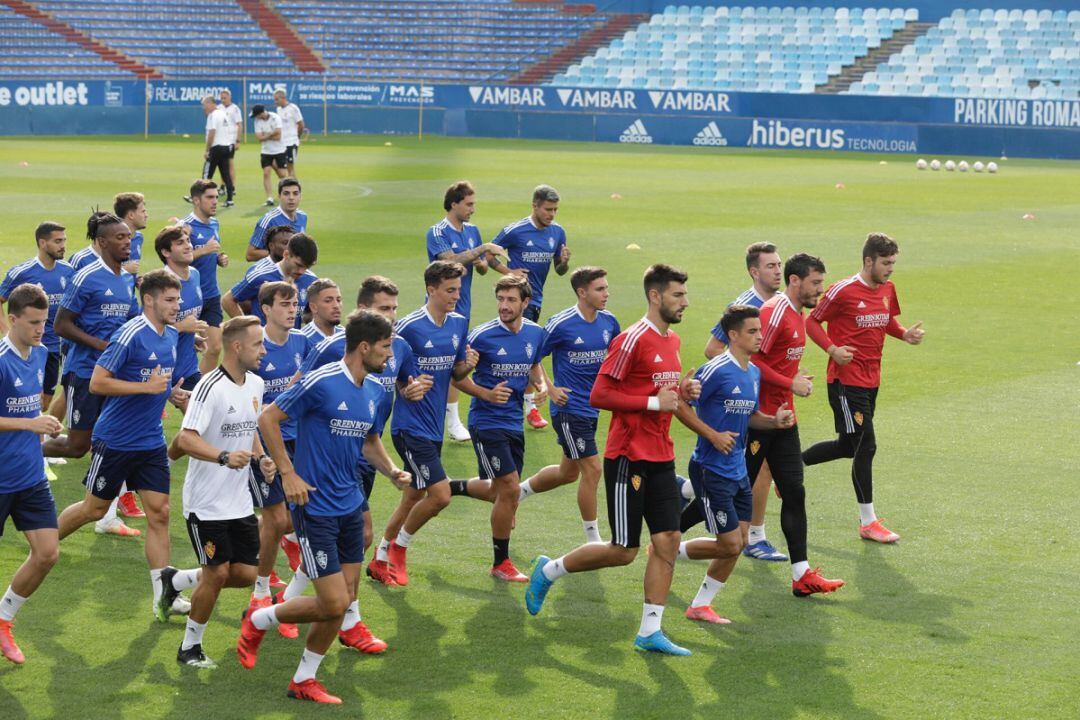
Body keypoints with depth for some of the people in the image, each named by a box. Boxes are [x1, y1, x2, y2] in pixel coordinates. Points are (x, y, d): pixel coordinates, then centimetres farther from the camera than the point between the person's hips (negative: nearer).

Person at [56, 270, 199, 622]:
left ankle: (164, 594, 0)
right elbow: (97, 383, -21)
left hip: (151, 442, 6)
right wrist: (147, 387, -25)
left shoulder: (172, 336, 6)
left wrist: (172, 391, 4)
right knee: (95, 508, 8)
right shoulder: (130, 335, -19)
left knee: (159, 513, -1)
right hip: (115, 441, -6)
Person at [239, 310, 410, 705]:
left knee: (344, 598, 8)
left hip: (350, 505, 8)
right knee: (334, 603, -10)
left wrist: (392, 470, 4)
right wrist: (288, 474, -13)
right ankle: (258, 621, 15)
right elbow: (268, 419, -10)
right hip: (315, 506, -8)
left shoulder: (375, 390, 7)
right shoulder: (321, 383, -17)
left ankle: (304, 680, 22)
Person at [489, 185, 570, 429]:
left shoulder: (557, 232, 4)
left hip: (536, 299, 6)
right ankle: (530, 406, -7)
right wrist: (509, 271, -13)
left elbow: (560, 271, 11)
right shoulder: (515, 231, -12)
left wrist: (564, 261, -11)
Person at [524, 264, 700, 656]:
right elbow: (599, 395, -17)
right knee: (623, 550, -3)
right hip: (628, 457, -8)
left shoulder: (672, 340, 13)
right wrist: (655, 402, -19)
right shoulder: (632, 340, -15)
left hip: (661, 458, 8)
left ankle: (650, 631, 6)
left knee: (668, 542, 1)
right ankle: (548, 570, 19)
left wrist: (682, 391, 5)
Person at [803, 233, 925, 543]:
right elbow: (812, 322, -6)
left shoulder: (887, 289, 7)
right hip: (846, 380, -8)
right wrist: (833, 349, -21)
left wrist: (906, 334, 1)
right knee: (865, 445, -8)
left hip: (871, 379, 8)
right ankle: (868, 522, 0)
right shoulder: (843, 291, -14)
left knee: (847, 446, 15)